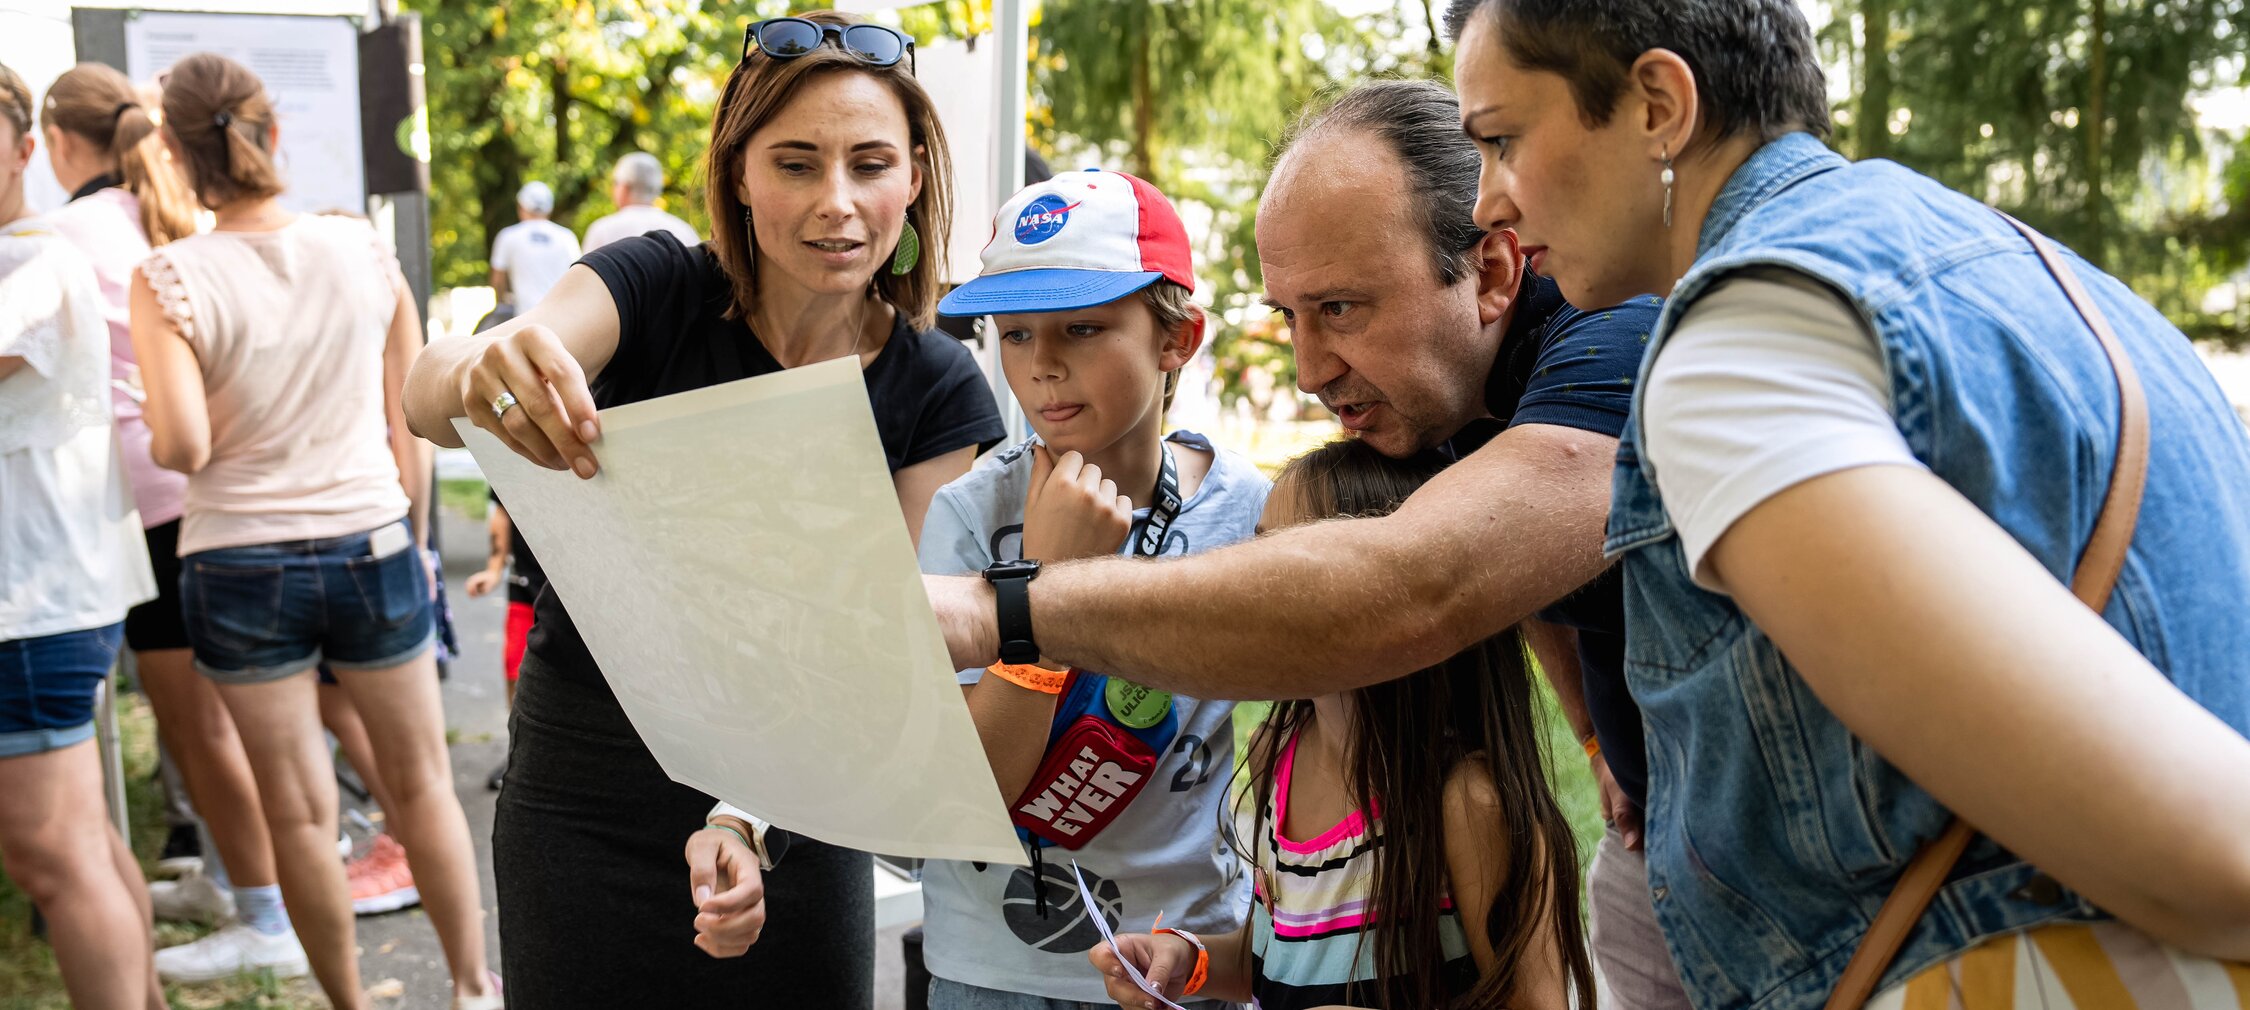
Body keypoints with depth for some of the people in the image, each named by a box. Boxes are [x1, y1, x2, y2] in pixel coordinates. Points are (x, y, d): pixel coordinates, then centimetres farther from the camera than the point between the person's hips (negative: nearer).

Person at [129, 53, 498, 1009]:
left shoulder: (168, 280, -10)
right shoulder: (363, 251, -3)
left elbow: (183, 446, -20)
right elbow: (411, 428, 2)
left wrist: (166, 434, 4)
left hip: (239, 566, -1)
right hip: (371, 545, 2)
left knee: (299, 810, 11)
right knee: (421, 779, 16)